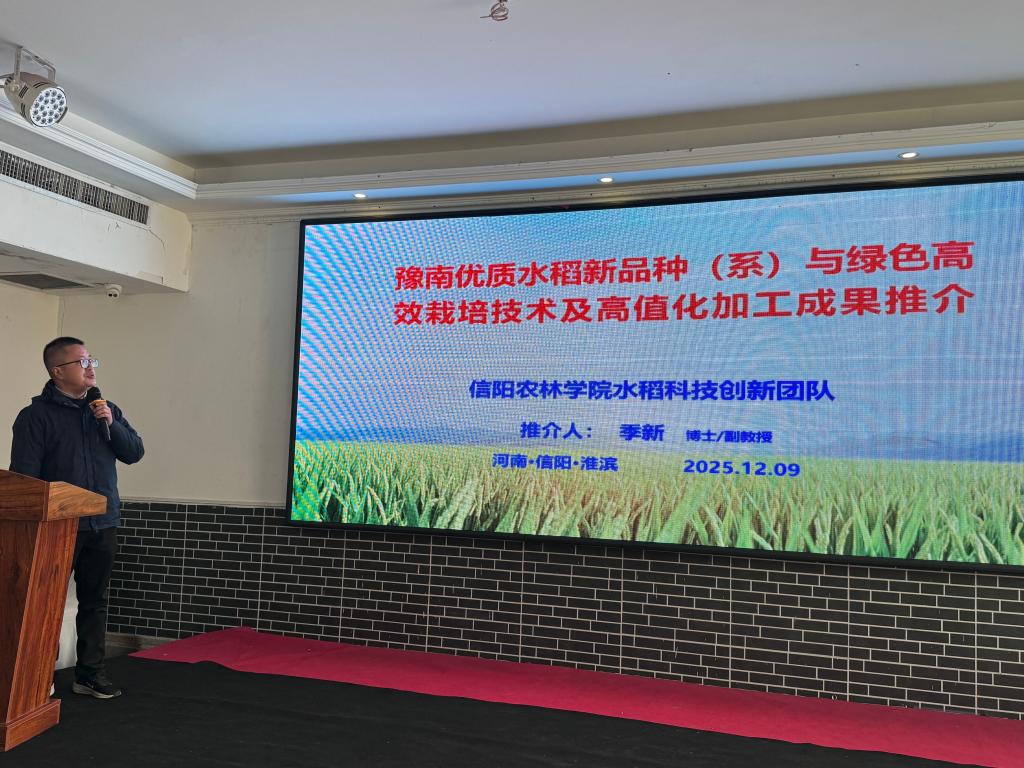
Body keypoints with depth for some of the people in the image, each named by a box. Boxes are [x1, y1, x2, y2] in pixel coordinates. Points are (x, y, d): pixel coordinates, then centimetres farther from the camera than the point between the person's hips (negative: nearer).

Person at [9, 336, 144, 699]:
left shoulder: (106, 410, 13)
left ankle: (90, 673, 19)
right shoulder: (37, 414, -4)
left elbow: (134, 452, 7)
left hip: (103, 524, 5)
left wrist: (111, 423, -8)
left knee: (95, 600, 10)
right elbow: (24, 475, -8)